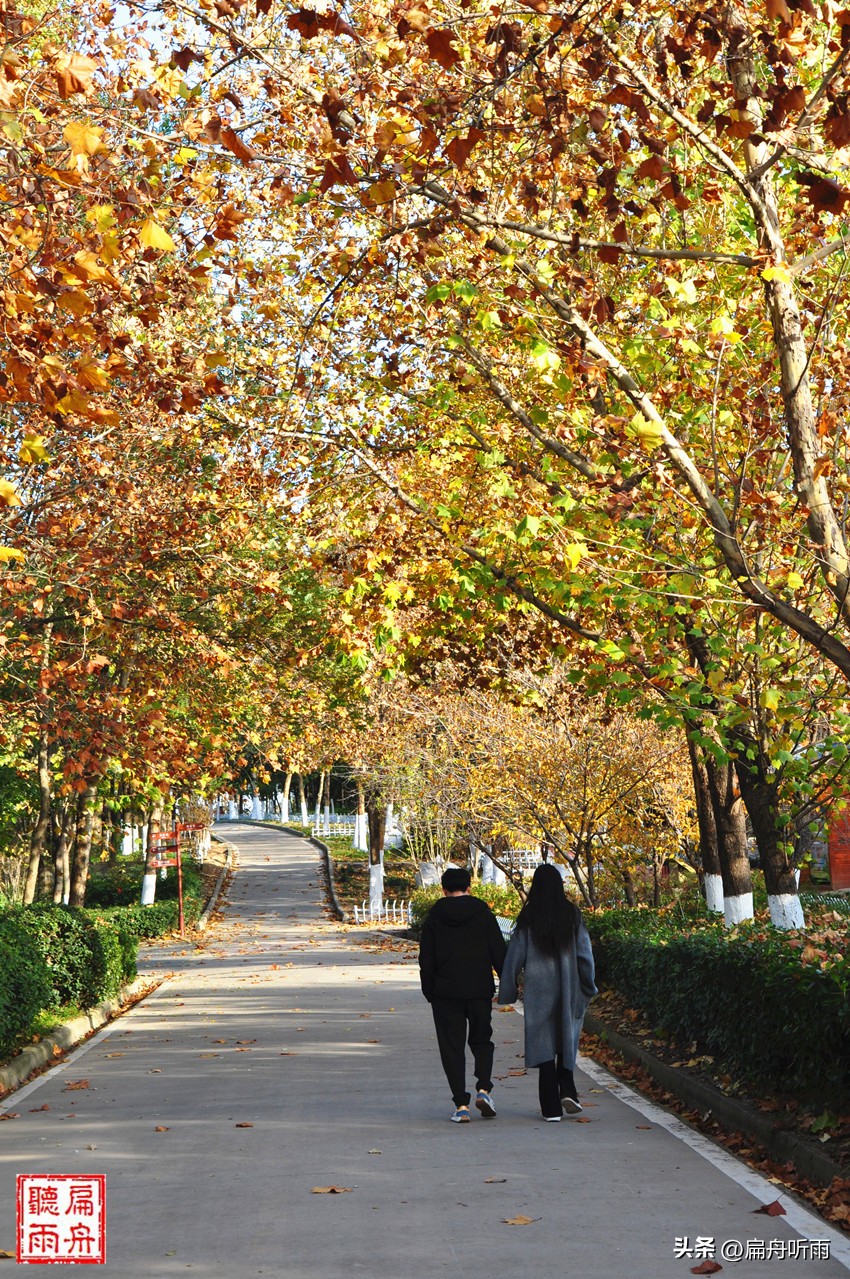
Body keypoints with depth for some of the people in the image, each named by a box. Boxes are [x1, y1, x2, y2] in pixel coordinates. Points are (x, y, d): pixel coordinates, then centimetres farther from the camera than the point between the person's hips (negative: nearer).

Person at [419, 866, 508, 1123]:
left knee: (452, 1047, 5)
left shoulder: (434, 917, 2)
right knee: (482, 1040, 17)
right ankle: (483, 1089, -3)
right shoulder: (483, 913, 1)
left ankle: (461, 1104, -1)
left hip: (446, 993, -1)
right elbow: (499, 952, -1)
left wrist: (429, 992, 10)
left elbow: (426, 960, 3)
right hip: (480, 991, 1)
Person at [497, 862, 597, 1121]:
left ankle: (552, 1109, 3)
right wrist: (588, 988, 12)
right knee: (566, 1039, 18)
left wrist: (508, 990, 6)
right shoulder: (572, 914, -2)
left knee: (544, 1043, 4)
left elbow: (516, 955, -2)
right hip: (567, 988, 1)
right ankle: (567, 1091, 1)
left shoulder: (528, 917, -6)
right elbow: (585, 953, 1)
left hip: (538, 989, -1)